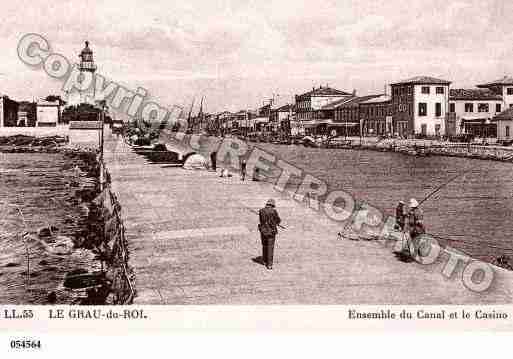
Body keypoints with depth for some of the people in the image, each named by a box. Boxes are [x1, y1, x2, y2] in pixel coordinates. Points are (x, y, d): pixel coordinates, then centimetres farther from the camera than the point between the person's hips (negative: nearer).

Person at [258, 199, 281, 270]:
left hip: (263, 231, 3)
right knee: (270, 247, 1)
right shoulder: (273, 211, -11)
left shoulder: (261, 211, -1)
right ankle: (269, 264, -3)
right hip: (271, 231, -3)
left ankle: (265, 261, 32)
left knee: (264, 246, 20)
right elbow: (278, 221, -1)